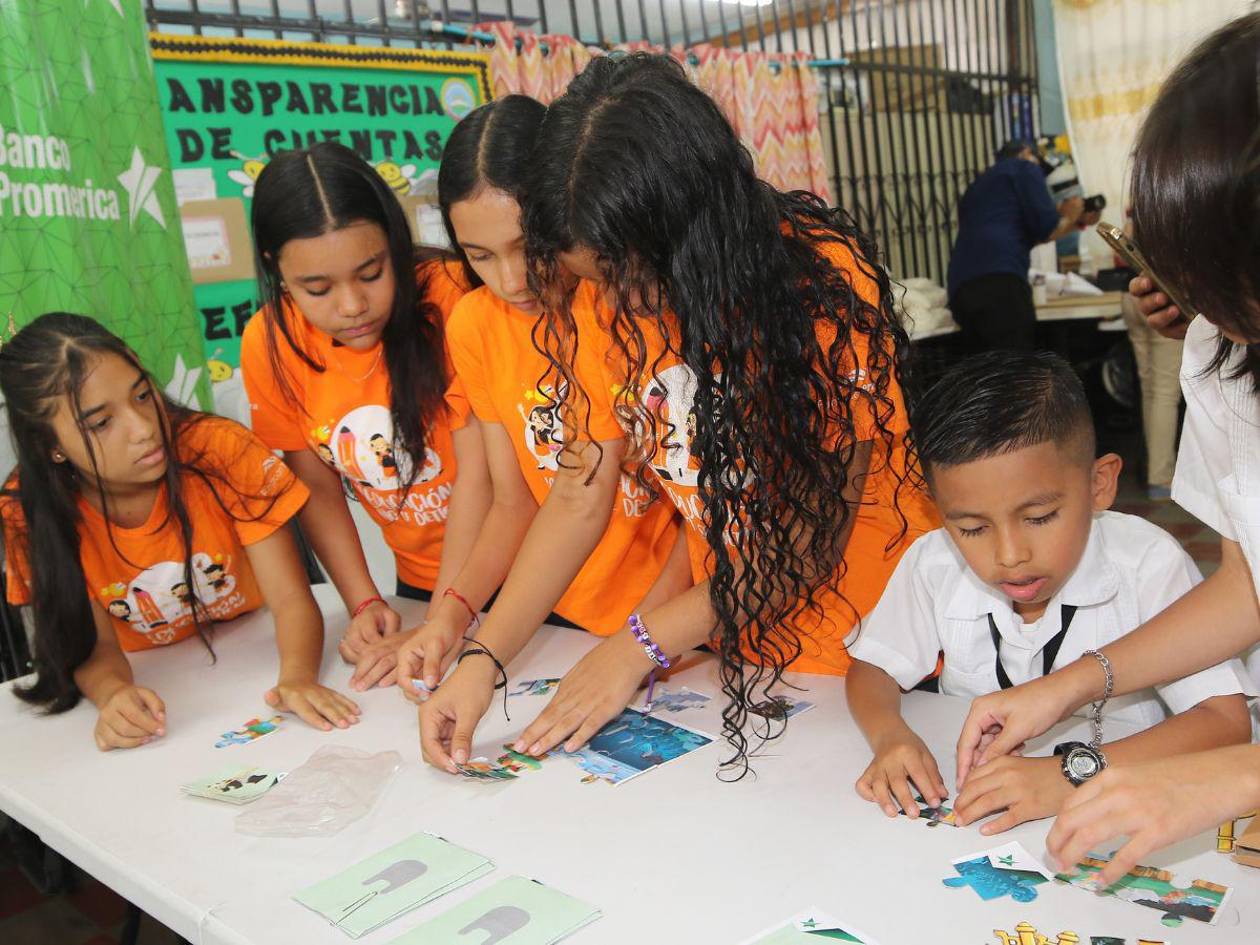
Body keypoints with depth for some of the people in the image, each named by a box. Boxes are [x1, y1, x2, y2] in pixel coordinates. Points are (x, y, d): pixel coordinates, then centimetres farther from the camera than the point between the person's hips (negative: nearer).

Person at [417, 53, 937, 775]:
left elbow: (819, 528, -22)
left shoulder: (824, 282, -24)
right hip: (735, 638, 4)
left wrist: (644, 644, -21)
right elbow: (582, 493, -7)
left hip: (870, 635, -3)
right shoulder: (601, 302, -10)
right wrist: (486, 659, -17)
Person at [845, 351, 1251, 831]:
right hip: (972, 816, 2)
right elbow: (873, 667, 4)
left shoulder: (1147, 563, -17)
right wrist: (889, 734, -18)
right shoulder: (933, 564, -9)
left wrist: (1075, 774, -31)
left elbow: (1226, 719, -19)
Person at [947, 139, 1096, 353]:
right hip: (999, 280, -7)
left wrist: (1075, 223, 42)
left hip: (962, 287, 8)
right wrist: (1069, 218, 26)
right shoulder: (1024, 167, 15)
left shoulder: (977, 186, 37)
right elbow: (1045, 228, 4)